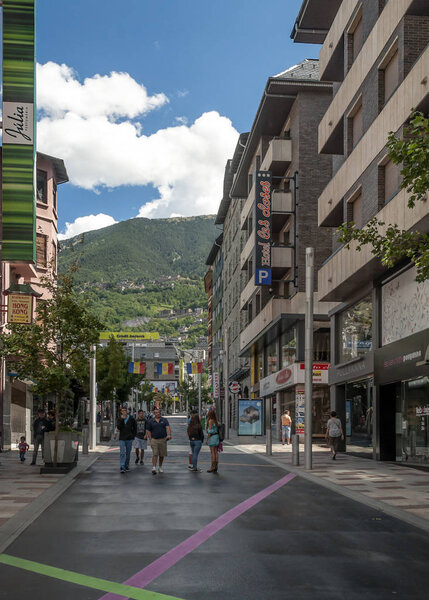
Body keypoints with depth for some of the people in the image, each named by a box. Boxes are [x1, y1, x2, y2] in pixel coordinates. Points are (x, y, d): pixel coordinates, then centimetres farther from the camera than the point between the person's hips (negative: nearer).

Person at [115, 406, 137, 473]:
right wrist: (122, 419, -17)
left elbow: (135, 428, 10)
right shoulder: (120, 419, 2)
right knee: (122, 453, -9)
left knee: (128, 453, 10)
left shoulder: (131, 419, 1)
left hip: (129, 439, 1)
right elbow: (118, 427, -13)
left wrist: (133, 435, 3)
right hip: (122, 439, -1)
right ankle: (122, 468, -13)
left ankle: (127, 466, 22)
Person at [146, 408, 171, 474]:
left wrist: (169, 435, -25)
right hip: (154, 440, -1)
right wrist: (150, 440, -1)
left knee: (162, 455, 9)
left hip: (163, 439, 1)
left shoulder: (164, 420, 6)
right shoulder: (151, 421, 5)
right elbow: (148, 431, 7)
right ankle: (154, 468, -17)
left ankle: (160, 467, 25)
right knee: (155, 454, -12)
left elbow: (167, 427, -6)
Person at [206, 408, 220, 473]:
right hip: (217, 436, 8)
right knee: (216, 452, 7)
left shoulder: (210, 421, -12)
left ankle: (213, 467, -6)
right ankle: (216, 467, 8)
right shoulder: (216, 421, 11)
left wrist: (207, 439, -12)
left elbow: (210, 431, -15)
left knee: (212, 452, -6)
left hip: (212, 437, -8)